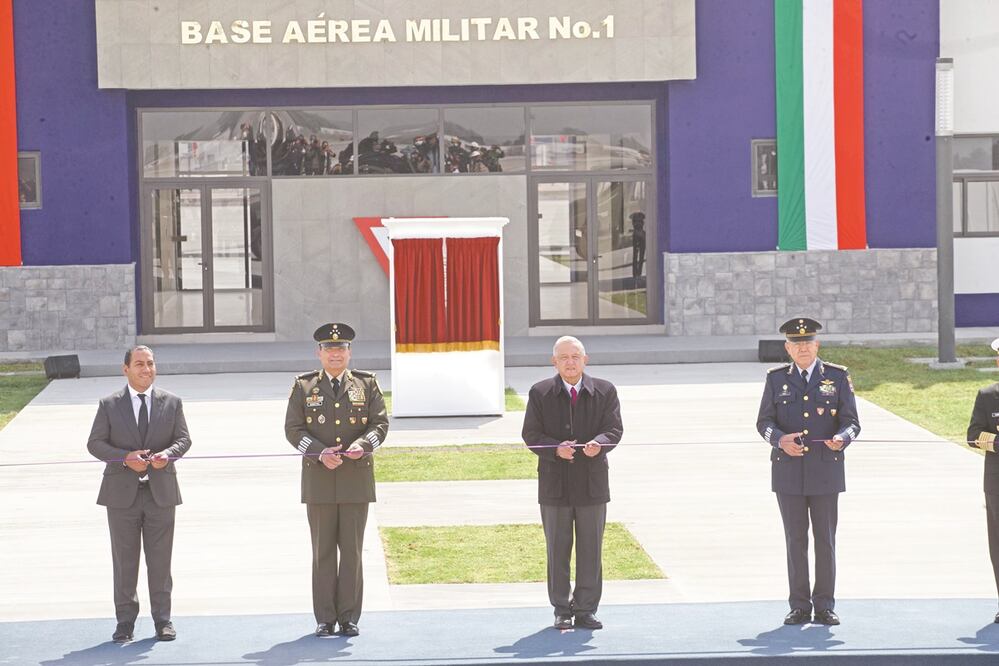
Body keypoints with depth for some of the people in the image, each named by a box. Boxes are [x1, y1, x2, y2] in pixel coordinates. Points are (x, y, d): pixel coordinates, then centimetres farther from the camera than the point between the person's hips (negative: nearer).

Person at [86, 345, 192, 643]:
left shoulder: (171, 403, 7)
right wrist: (125, 458, -17)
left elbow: (183, 438, 7)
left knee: (160, 558, 4)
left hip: (161, 492, 1)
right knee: (124, 560, 3)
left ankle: (162, 619, 11)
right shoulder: (109, 404, 2)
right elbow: (95, 444, -1)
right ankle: (125, 621, 9)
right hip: (123, 493, -1)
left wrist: (168, 454, -15)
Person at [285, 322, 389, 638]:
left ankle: (349, 617, 6)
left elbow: (380, 423, 4)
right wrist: (320, 452, -14)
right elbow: (293, 429, 1)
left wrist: (362, 445, -17)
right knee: (323, 550, 2)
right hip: (318, 480, 0)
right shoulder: (303, 386, 7)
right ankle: (325, 619, 6)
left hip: (356, 479, 0)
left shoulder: (367, 384, 9)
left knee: (352, 549, 1)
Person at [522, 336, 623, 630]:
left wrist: (599, 443, -26)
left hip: (592, 484, 1)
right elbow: (531, 434, -4)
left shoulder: (604, 391, 3)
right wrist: (556, 449, -22)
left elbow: (614, 428, -3)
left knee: (591, 550, 4)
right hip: (554, 484, -1)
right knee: (558, 550, 5)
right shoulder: (540, 393, 1)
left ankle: (585, 610, 12)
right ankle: (562, 609, 14)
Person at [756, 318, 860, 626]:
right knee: (795, 539, 3)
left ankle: (824, 606, 8)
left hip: (825, 470, -1)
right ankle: (799, 606, 8)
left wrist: (841, 439, -21)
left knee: (825, 539, 2)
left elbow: (851, 422, 2)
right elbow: (764, 421, 5)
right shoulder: (776, 378, 7)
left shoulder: (838, 377, 4)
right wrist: (780, 440, -16)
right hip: (788, 471, 1)